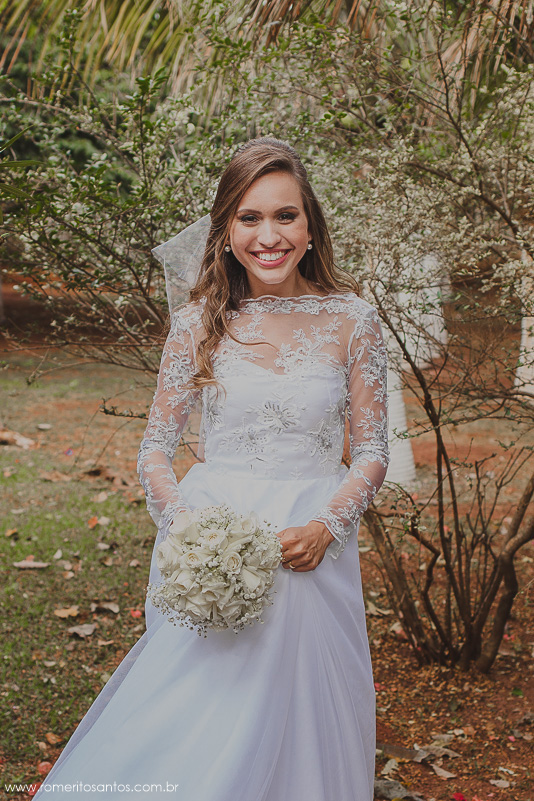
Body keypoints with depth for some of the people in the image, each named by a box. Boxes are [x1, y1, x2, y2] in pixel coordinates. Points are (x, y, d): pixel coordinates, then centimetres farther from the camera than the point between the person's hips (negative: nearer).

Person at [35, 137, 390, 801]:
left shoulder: (352, 321, -2)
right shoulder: (198, 322, -1)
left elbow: (372, 452, 2)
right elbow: (155, 450, 3)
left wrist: (324, 526, -14)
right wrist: (188, 527, -15)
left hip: (312, 545, 0)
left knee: (301, 719, 8)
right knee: (191, 727, 4)